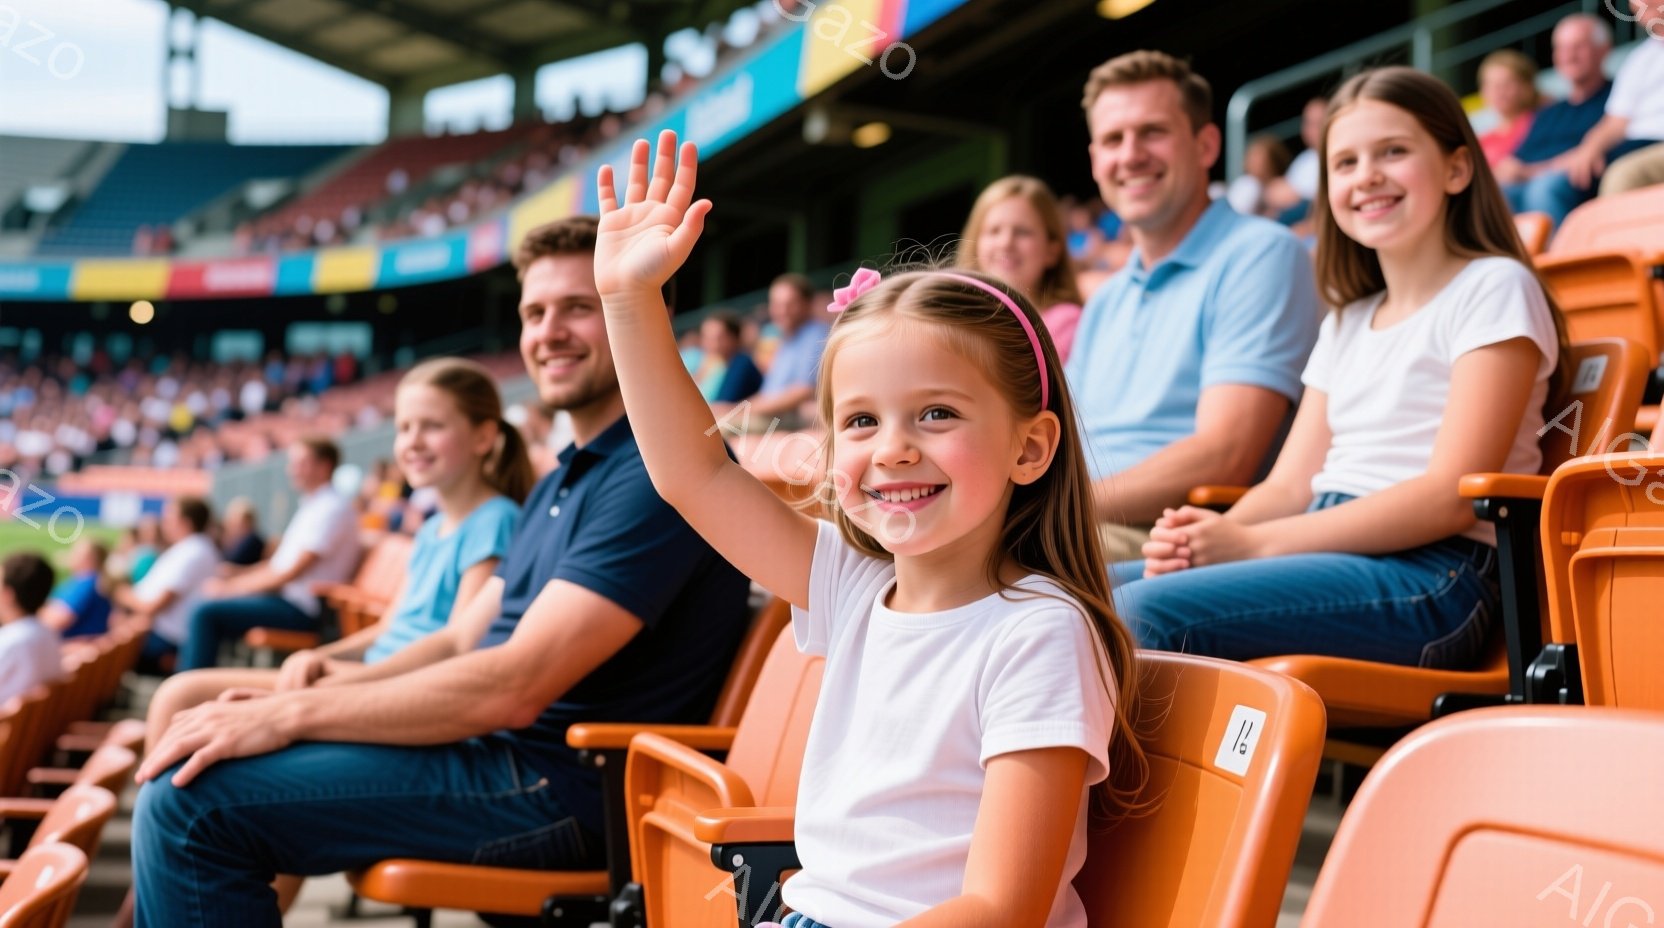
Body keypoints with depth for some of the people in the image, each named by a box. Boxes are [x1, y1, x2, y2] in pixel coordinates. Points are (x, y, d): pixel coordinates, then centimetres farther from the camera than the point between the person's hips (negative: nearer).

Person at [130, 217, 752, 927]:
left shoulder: (659, 472, -17)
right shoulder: (564, 480, 18)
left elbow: (514, 686, -24)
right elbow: (462, 643, 17)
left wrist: (291, 713, -19)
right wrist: (309, 693, 0)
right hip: (488, 743, 11)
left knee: (192, 801, -18)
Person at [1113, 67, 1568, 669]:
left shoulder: (1494, 288, 0)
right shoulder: (1346, 323, 25)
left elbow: (1452, 496, -11)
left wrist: (1256, 543, -17)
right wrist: (1211, 535, -8)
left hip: (1430, 577, -7)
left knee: (1145, 613, -28)